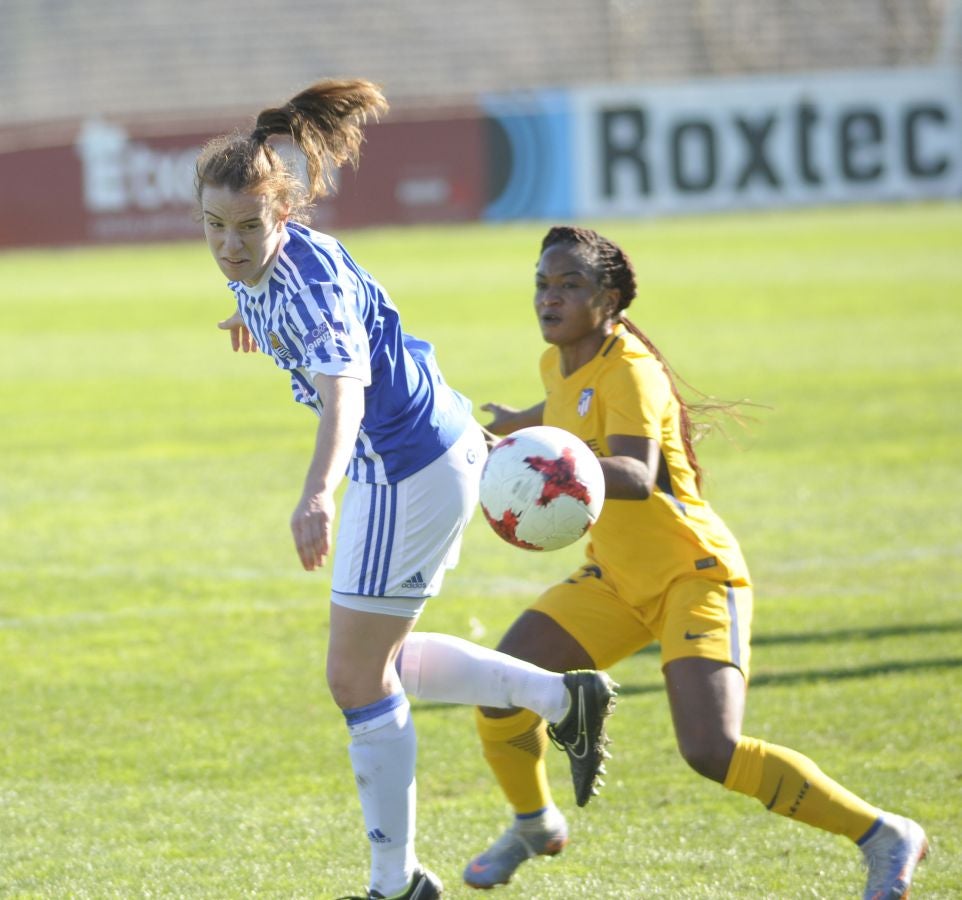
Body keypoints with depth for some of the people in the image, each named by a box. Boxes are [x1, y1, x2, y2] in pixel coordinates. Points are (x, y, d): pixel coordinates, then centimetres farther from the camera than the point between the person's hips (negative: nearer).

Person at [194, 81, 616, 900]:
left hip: (414, 470, -10)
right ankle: (563, 698, 25)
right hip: (429, 455, 10)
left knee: (356, 677, -2)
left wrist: (317, 497, -64)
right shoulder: (256, 265, -4)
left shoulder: (307, 286, -29)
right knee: (381, 658, 21)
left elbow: (344, 398, -47)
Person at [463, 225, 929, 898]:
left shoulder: (629, 373, -22)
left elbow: (637, 476, -40)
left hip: (694, 573, -8)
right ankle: (535, 823, 25)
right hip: (619, 579, 8)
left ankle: (884, 837, -12)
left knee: (712, 751, -23)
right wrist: (520, 421, 48)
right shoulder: (560, 364, 4)